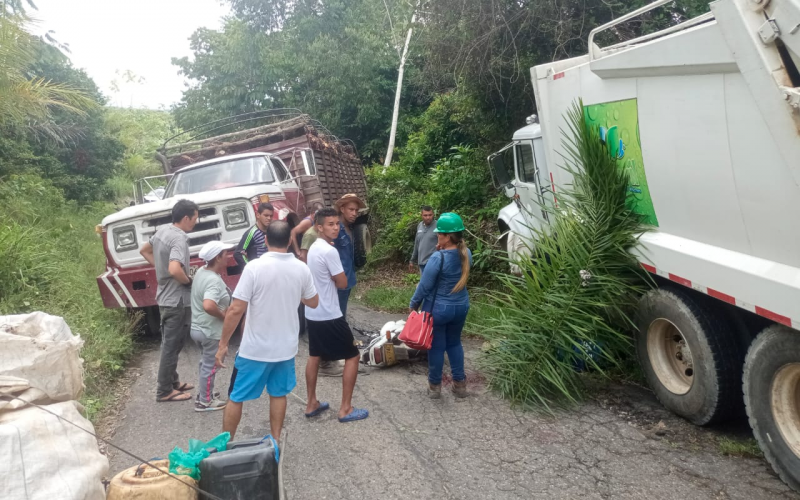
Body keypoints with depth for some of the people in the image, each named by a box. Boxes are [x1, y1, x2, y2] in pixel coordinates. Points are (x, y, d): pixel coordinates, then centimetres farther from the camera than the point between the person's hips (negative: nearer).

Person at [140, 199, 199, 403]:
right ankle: (165, 391, 12)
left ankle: (173, 382, 32)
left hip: (165, 296, 10)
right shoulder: (179, 238, -23)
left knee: (171, 344, 20)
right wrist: (189, 281, -18)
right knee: (171, 346, 2)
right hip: (177, 300, -10)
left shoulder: (162, 230, 5)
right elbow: (175, 270, -37)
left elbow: (144, 250, 22)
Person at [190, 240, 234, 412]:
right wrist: (223, 315, -26)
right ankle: (205, 402, 19)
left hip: (197, 328, 9)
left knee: (205, 363, 24)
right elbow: (209, 306, -43)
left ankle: (203, 393, 38)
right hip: (211, 332, -9)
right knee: (210, 366, 6)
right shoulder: (214, 281, -27)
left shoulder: (200, 272, 3)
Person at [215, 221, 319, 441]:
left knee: (236, 397, 13)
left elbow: (236, 310, -19)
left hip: (255, 348, -3)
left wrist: (223, 345, -9)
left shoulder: (254, 267, -18)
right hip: (286, 347, 4)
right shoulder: (301, 268, -5)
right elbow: (313, 303, 9)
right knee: (278, 394, 21)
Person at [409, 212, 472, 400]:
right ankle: (460, 384, 27)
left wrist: (413, 304, 0)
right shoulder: (466, 254, -6)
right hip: (461, 306, 6)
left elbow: (424, 286, -17)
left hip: (438, 308, -6)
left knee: (436, 346, 11)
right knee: (454, 343, 22)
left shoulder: (438, 258, -24)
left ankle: (435, 386, 25)